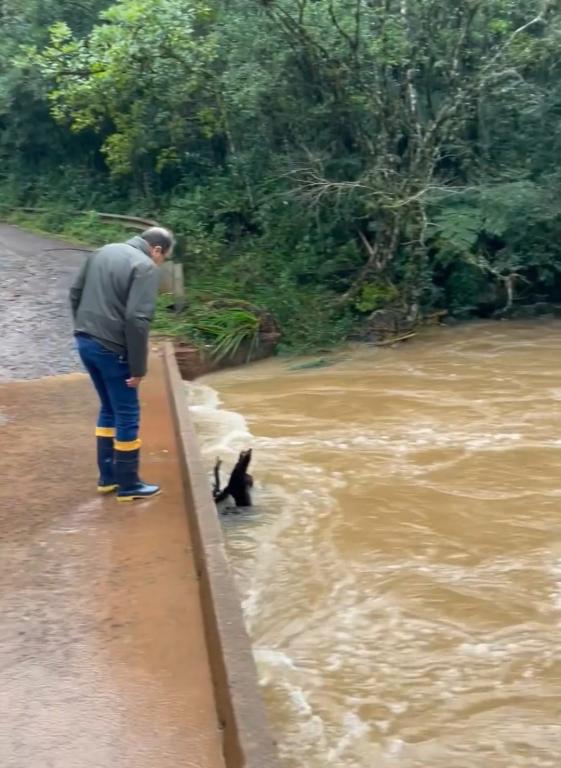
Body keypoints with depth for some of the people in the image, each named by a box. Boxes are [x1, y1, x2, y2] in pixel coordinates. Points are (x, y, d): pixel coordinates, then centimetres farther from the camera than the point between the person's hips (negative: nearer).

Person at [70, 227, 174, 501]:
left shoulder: (102, 252, 12)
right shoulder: (146, 267, -13)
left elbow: (75, 293, 17)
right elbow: (137, 320, -21)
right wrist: (138, 367, -16)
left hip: (85, 342, 8)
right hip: (112, 349, -8)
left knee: (109, 409, 20)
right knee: (127, 414, 4)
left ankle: (108, 477, 25)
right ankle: (128, 485, 11)